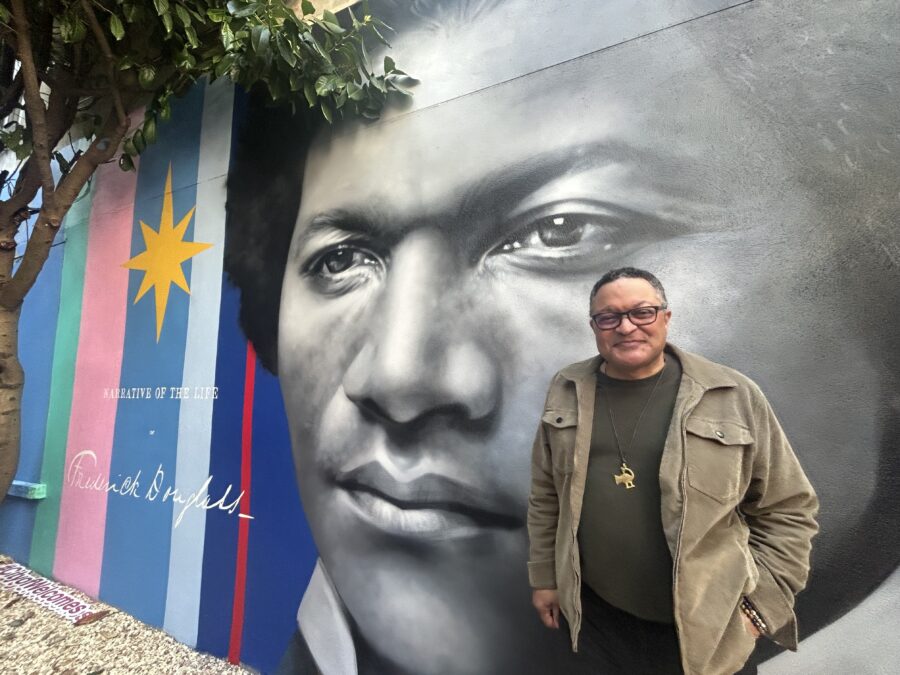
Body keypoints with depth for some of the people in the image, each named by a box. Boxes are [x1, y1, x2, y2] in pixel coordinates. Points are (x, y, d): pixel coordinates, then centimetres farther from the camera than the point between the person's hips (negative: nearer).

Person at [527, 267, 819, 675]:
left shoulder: (733, 397, -9)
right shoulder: (567, 394, -3)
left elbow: (786, 510, -3)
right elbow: (546, 496, 4)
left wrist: (760, 604, -6)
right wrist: (544, 576, 8)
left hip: (702, 631, -1)